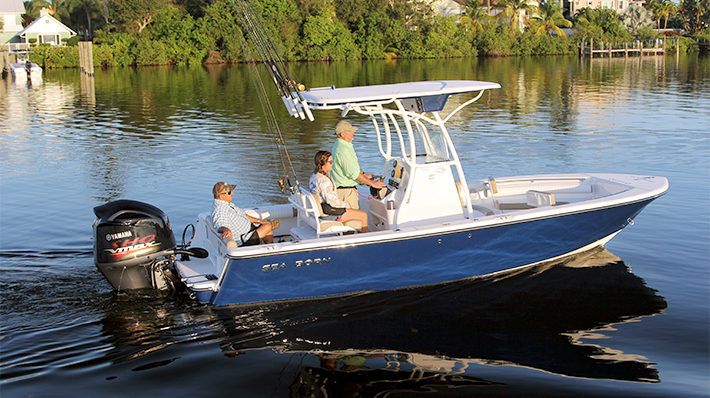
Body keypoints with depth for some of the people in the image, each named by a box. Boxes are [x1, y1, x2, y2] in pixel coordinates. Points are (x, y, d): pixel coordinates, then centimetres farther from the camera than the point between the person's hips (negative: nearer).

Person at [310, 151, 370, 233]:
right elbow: (332, 201, -27)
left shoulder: (314, 176, 5)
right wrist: (347, 205, -10)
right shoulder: (323, 180, -27)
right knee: (363, 215, -2)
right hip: (330, 211, -11)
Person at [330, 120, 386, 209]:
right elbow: (353, 173, -25)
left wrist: (364, 174, 20)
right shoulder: (343, 150, -24)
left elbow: (352, 165, 25)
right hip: (345, 191, -11)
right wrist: (372, 183, -19)